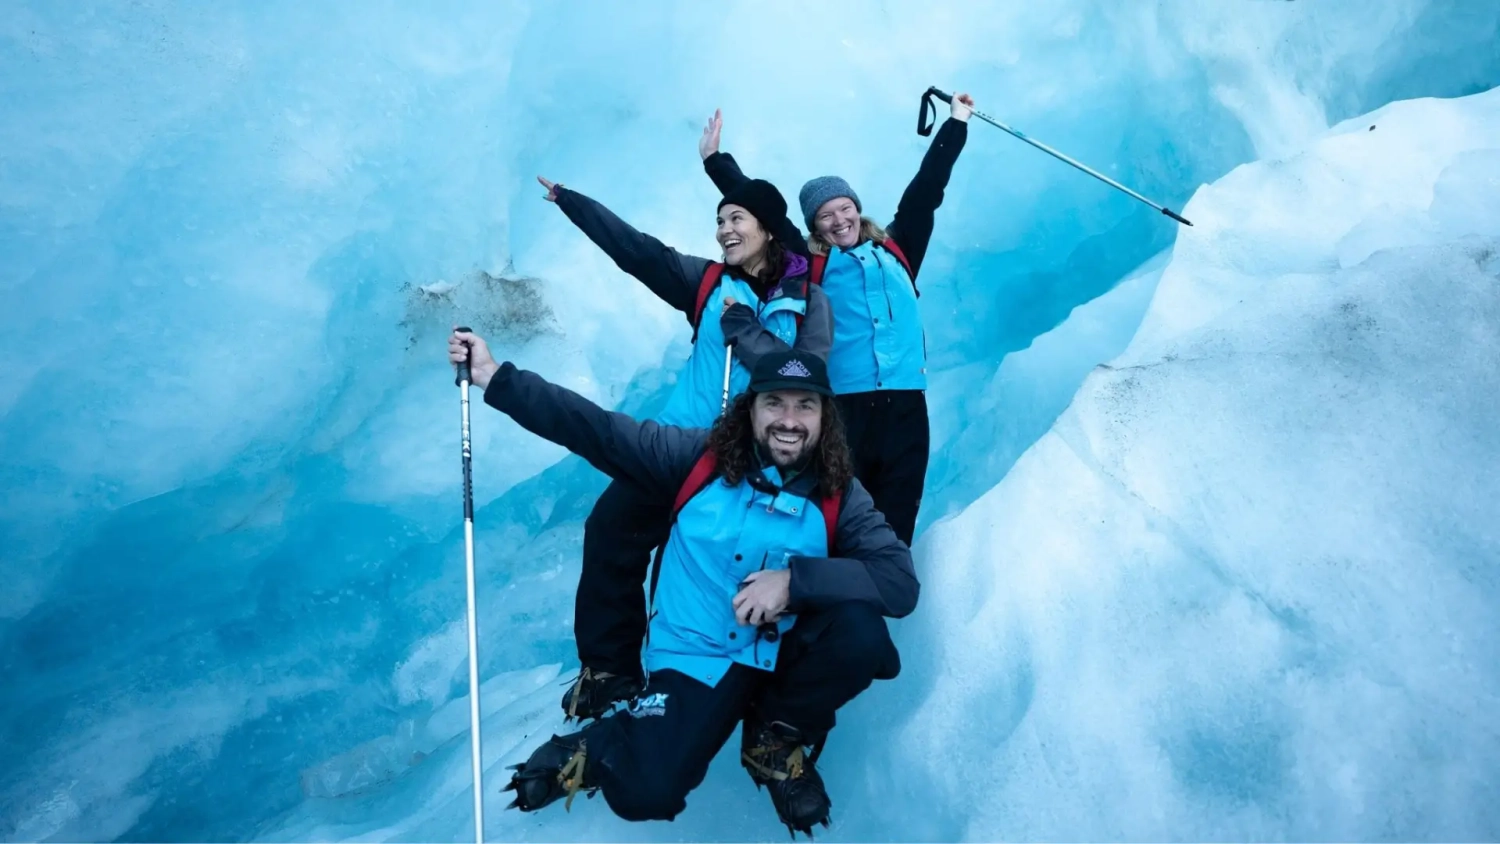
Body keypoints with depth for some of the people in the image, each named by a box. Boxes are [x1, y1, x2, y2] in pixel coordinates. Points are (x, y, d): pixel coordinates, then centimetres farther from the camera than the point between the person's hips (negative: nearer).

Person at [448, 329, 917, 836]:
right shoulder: (702, 457, -10)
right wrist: (494, 377, -12)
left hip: (783, 652, 2)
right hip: (697, 657, -1)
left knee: (860, 631, -28)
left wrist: (795, 579, -33)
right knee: (644, 795, -21)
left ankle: (778, 739, 0)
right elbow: (599, 430, -10)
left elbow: (900, 582, -22)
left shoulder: (839, 499, -10)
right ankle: (599, 748, 17)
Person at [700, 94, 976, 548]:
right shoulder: (810, 264, 10)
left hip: (905, 402, 2)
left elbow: (926, 189, 23)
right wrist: (716, 160, 12)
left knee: (896, 520, 3)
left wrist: (956, 123, 29)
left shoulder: (895, 250, 17)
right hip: (841, 404, -2)